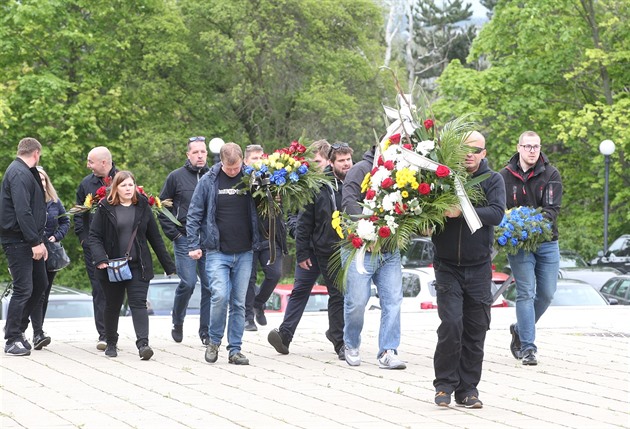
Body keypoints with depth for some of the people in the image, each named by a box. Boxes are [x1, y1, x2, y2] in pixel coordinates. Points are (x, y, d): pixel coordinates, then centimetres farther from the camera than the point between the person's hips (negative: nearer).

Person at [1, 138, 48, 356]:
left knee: (40, 284, 14)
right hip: (18, 240, -10)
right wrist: (36, 242, -23)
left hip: (29, 240, 10)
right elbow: (22, 211, -24)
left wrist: (39, 240, 17)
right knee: (23, 289, -8)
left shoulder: (25, 173, 18)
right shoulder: (19, 174, -16)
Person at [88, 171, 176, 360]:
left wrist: (168, 265, 10)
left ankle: (143, 344, -21)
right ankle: (111, 343, 29)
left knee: (138, 303, -12)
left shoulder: (143, 207, 5)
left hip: (138, 266, 0)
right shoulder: (105, 209, -1)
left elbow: (155, 237, 10)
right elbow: (94, 236, -2)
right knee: (112, 305, 12)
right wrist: (100, 259, -19)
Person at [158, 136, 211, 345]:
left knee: (210, 285, 0)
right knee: (188, 282, -11)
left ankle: (206, 331, 9)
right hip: (185, 239, -2)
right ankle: (177, 323, 12)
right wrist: (173, 233, -1)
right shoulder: (176, 177, 2)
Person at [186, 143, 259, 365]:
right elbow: (194, 215, 3)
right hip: (217, 252, -2)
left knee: (239, 303, 4)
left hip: (244, 253, 2)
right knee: (220, 296, -15)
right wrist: (193, 245, -4)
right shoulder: (208, 181, -1)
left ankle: (235, 350, 11)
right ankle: (214, 341, 6)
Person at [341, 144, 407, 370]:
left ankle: (388, 352, -1)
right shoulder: (362, 169, -5)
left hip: (390, 251, 5)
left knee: (393, 300, -3)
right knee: (357, 302, -2)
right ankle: (351, 346, 21)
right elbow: (349, 202, -16)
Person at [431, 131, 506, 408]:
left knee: (475, 330, 4)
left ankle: (468, 388, 15)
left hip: (479, 268, 2)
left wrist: (463, 211, -26)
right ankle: (445, 384, 2)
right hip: (448, 267, -1)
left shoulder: (492, 180, 1)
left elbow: (497, 213, -14)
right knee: (451, 325, -12)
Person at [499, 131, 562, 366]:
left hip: (547, 242, 2)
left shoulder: (551, 175, 1)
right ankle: (527, 347, -7)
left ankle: (520, 329, 30)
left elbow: (552, 208, -8)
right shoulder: (505, 176, 1)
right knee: (526, 293, -9)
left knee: (546, 293, 6)